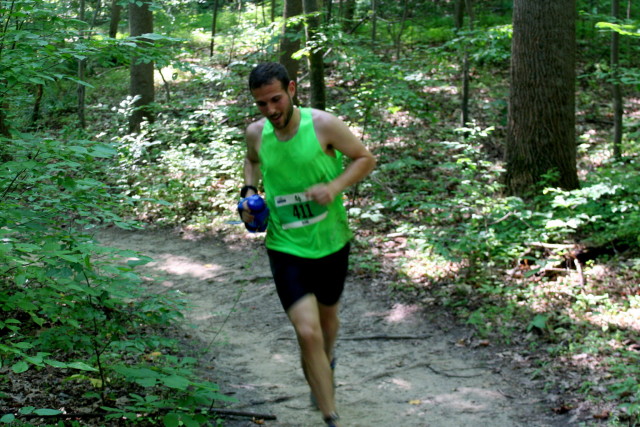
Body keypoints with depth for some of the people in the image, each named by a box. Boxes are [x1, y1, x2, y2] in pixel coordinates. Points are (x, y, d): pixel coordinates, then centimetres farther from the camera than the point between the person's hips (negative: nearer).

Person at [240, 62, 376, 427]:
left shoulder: (323, 124, -15)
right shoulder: (256, 133, -5)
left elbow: (366, 159, -4)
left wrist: (334, 186, -20)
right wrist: (250, 190, 0)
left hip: (332, 242, 0)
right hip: (287, 248, 0)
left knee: (327, 317, 24)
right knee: (307, 332, -14)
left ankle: (327, 362, 59)